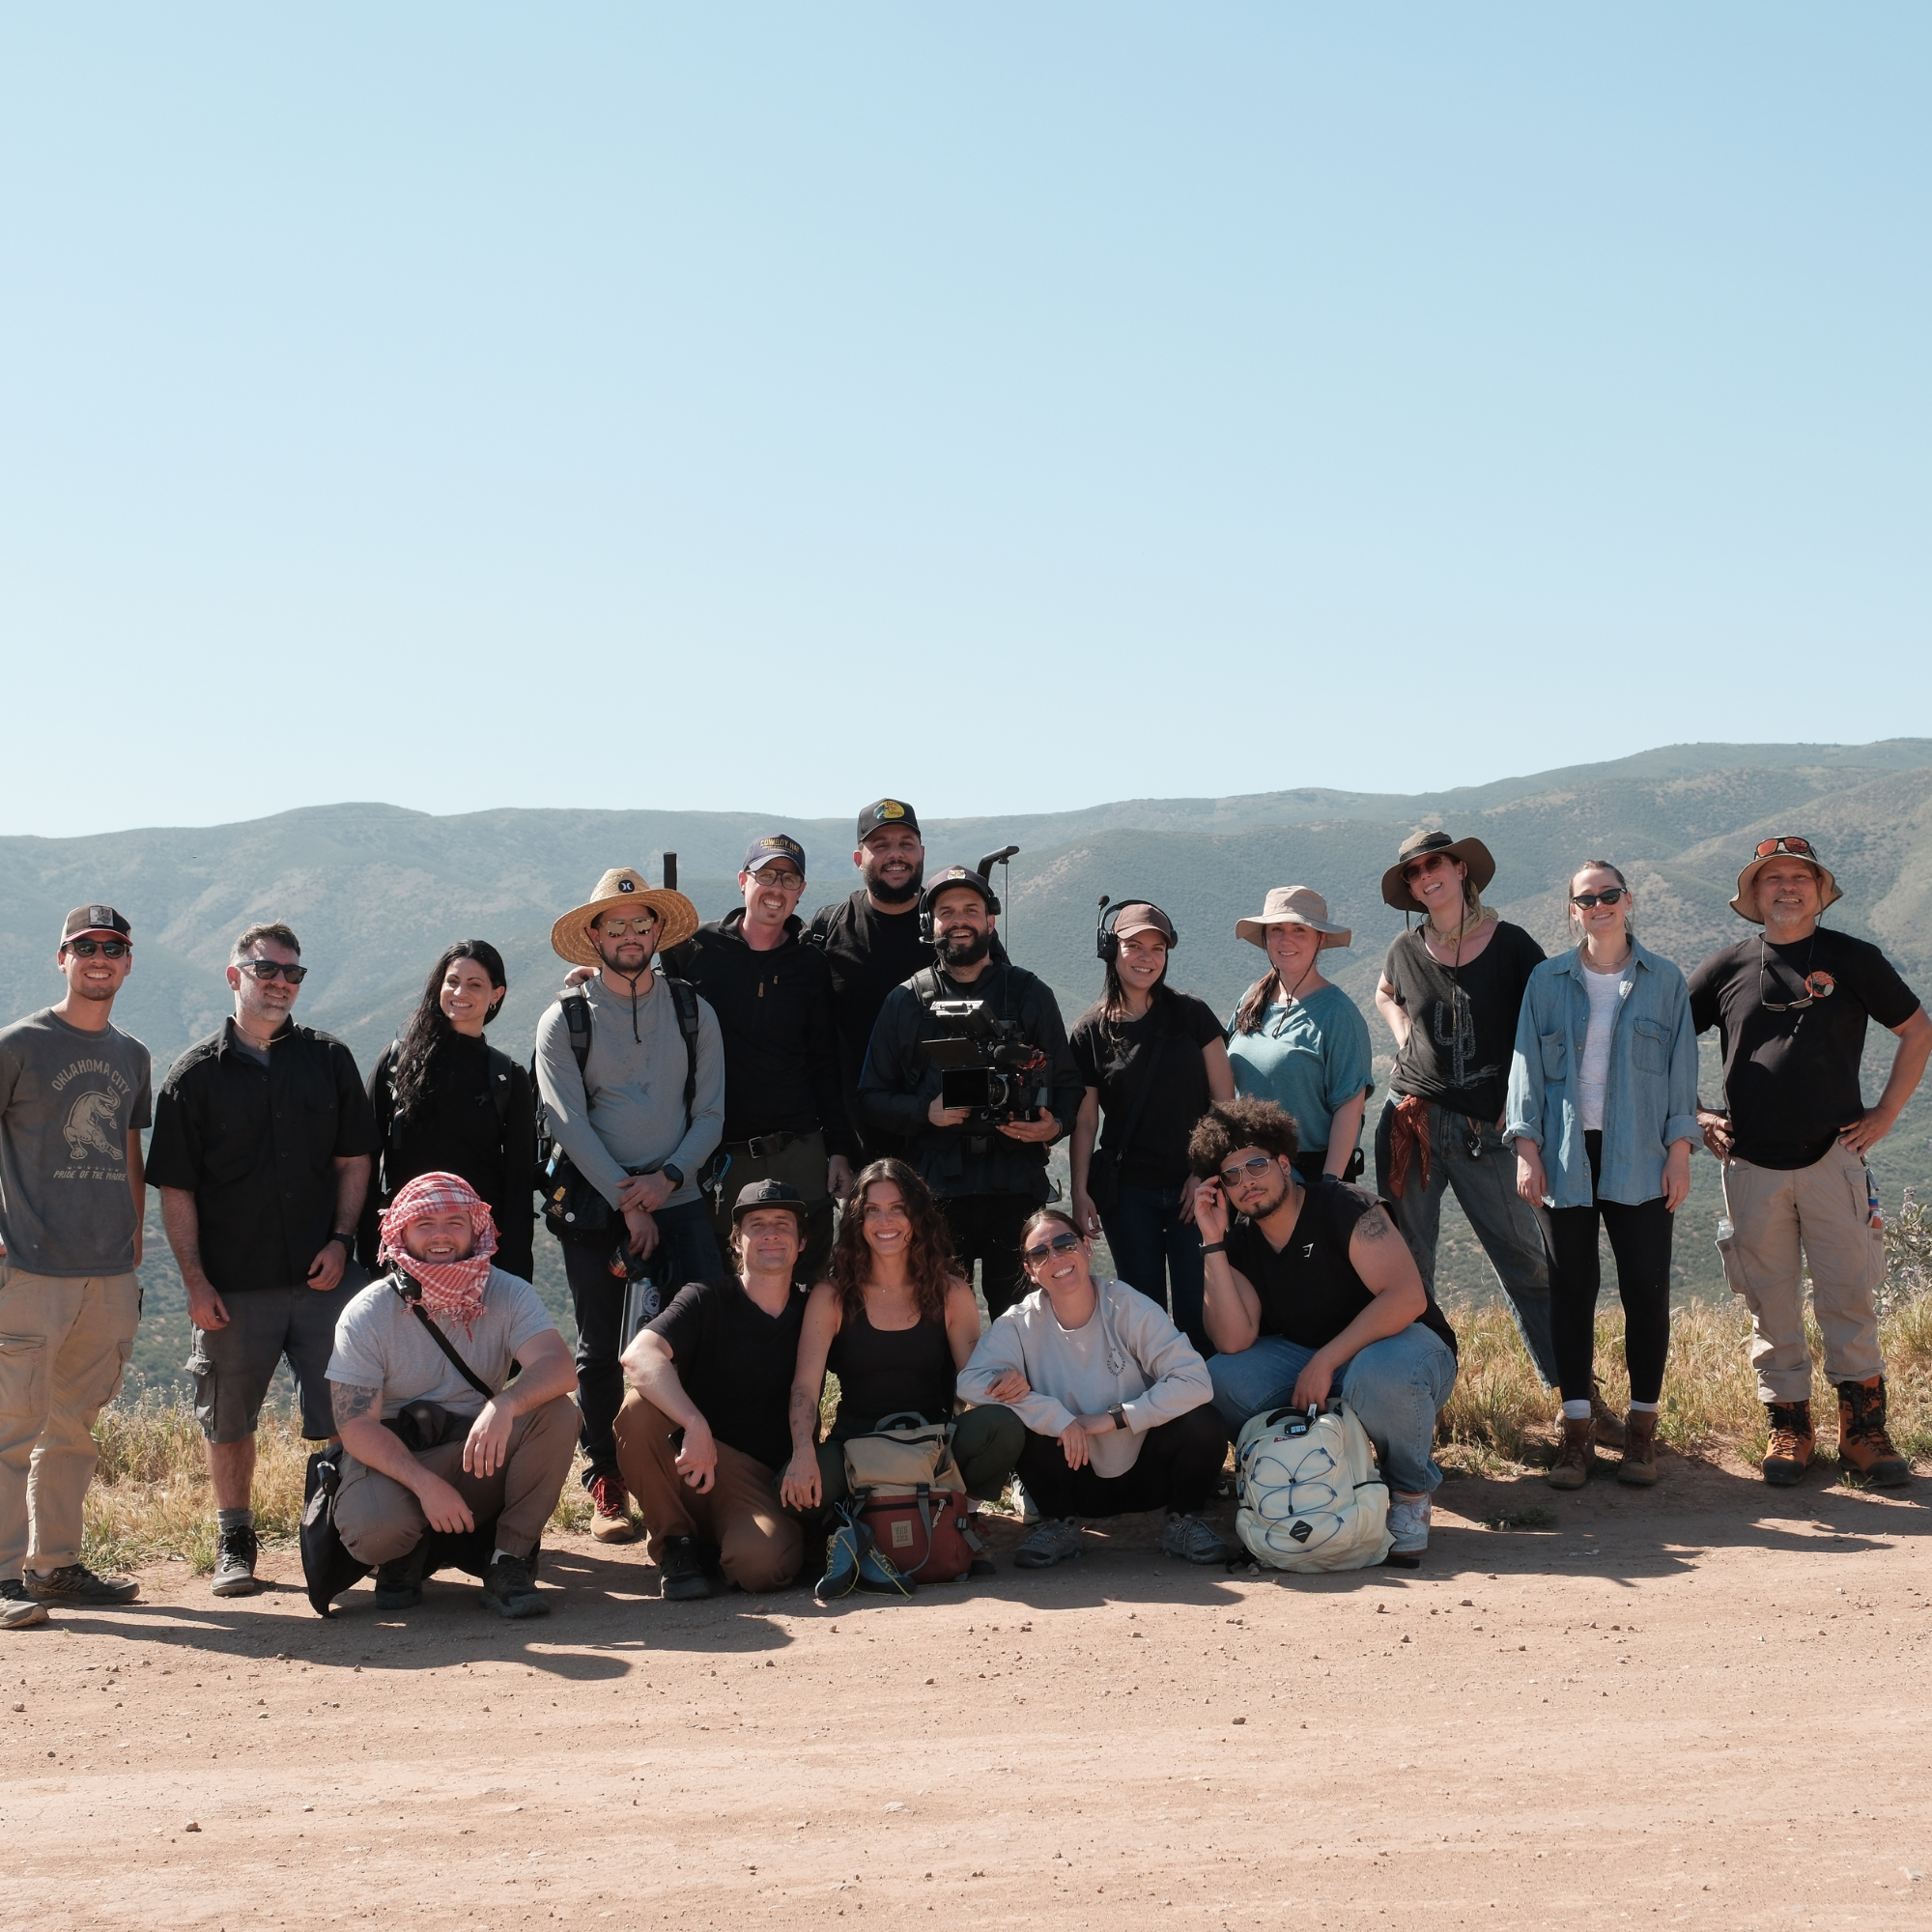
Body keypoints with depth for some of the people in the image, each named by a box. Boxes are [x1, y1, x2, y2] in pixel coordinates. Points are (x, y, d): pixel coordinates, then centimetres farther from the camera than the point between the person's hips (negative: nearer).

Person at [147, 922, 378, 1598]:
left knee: (339, 1415, 0)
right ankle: (234, 1543, 21)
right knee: (229, 1418, 7)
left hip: (324, 1274, 1)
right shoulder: (196, 1073, 1)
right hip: (233, 1283, -1)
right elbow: (175, 1188, 0)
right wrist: (195, 1281, -6)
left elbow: (353, 1159, 10)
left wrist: (340, 1241, -3)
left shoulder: (329, 1060, 8)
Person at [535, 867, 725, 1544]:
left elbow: (710, 1113, 6)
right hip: (595, 1204, -1)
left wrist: (666, 1178, -10)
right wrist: (627, 1201, -10)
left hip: (678, 1200, 1)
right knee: (601, 1350, 4)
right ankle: (607, 1488, 13)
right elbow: (568, 1123, -4)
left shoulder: (693, 1012, 10)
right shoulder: (564, 1021, 3)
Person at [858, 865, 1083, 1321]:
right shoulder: (906, 1001, 10)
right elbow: (872, 1097, 10)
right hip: (935, 1190, 0)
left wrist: (1054, 1124, -9)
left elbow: (1067, 1080, 12)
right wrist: (926, 1112, -9)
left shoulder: (1029, 994, 11)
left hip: (1017, 1186, 0)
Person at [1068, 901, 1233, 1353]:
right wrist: (1080, 1192, -4)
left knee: (1198, 1311, -4)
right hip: (1128, 1192, 1)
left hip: (1193, 1186, -1)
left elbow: (1224, 1101, 0)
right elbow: (1084, 1120, 3)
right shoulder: (1090, 1032, 1)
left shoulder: (1191, 1014, 0)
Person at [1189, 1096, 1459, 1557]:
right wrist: (1213, 1243, -19)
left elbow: (1407, 1298, -28)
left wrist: (1325, 1361, -29)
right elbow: (1234, 1342, -15)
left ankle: (1411, 1491, -10)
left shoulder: (1344, 1206, -18)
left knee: (1380, 1374, -41)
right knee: (1221, 1377, -19)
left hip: (1402, 1342, -5)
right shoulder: (1239, 1243, -2)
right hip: (1306, 1358, 5)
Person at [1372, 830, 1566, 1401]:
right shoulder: (1408, 949, 7)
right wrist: (1403, 1034, 11)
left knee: (1525, 1262, -2)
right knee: (1405, 1264, 4)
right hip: (1411, 1122, 3)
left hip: (1485, 1130, -2)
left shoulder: (1510, 944, -1)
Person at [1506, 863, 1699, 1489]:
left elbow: (1682, 1069, 5)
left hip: (1641, 1159, 0)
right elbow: (1526, 1067, 6)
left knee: (1646, 1289, 0)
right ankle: (1577, 1429, 6)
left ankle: (1642, 1427, 10)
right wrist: (1527, 1149, -2)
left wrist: (1680, 1150, -2)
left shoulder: (1664, 981, 6)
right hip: (1567, 1157, 1)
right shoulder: (1547, 982, 7)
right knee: (1571, 1289, 1)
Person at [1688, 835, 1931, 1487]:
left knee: (1850, 1297, -2)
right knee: (1770, 1302, 4)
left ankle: (1863, 1426, 7)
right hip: (1751, 1164, 1)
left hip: (1835, 1157, -1)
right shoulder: (1727, 968, 5)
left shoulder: (1854, 960, 2)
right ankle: (1787, 1424, 15)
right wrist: (1694, 1114, 7)